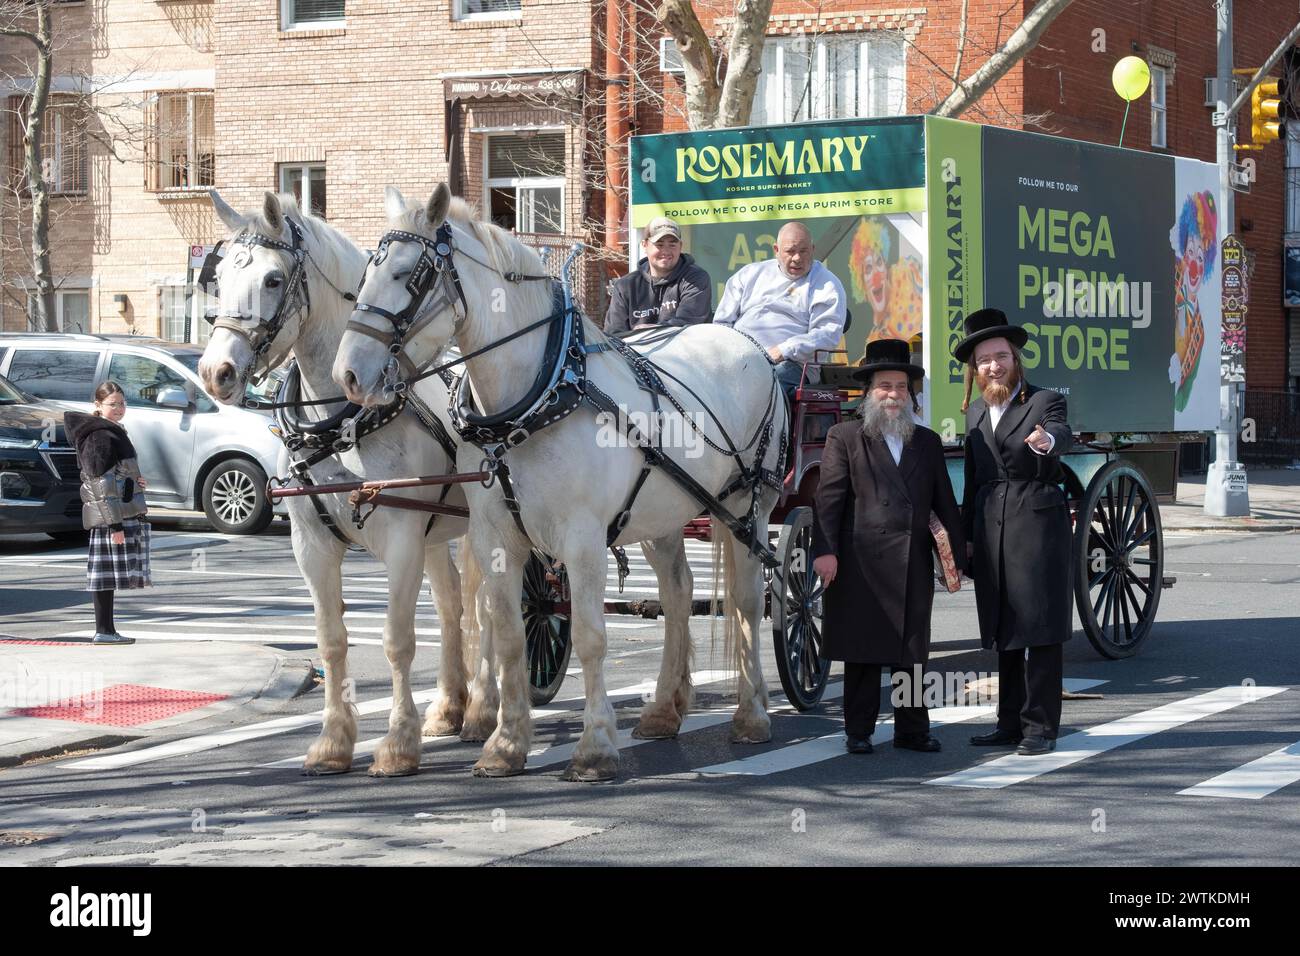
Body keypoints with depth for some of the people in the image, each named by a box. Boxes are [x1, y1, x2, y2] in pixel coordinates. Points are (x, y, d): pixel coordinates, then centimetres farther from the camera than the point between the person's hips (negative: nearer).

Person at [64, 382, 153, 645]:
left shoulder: (112, 433, 19)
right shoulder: (101, 436, -12)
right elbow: (102, 485, -18)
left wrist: (134, 481, 12)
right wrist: (115, 524, -20)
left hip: (122, 516, 10)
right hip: (110, 517, -10)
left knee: (108, 575, 9)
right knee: (108, 573, -8)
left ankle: (106, 631, 11)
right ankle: (104, 631, -6)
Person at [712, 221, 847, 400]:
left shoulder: (827, 285, 13)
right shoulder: (750, 273, 26)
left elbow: (830, 333, -1)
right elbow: (722, 321, 25)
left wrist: (785, 350, -14)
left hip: (786, 364, -4)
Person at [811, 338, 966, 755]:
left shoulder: (927, 442, 16)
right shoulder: (844, 438, 4)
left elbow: (944, 501, 17)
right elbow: (829, 497, -4)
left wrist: (961, 551, 11)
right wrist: (825, 550, -13)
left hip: (914, 563, 3)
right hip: (861, 563, -3)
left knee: (911, 650, 6)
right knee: (862, 650, 2)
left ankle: (912, 728, 13)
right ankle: (859, 731, 9)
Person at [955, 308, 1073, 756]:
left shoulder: (1044, 401, -2)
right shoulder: (975, 412, 15)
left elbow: (1061, 431, -25)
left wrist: (1047, 440, -49)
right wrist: (964, 534, 18)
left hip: (1037, 522, -6)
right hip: (991, 529, 6)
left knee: (1040, 629, -5)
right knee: (1003, 633, 10)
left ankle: (1040, 727, -3)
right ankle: (1011, 723, 17)